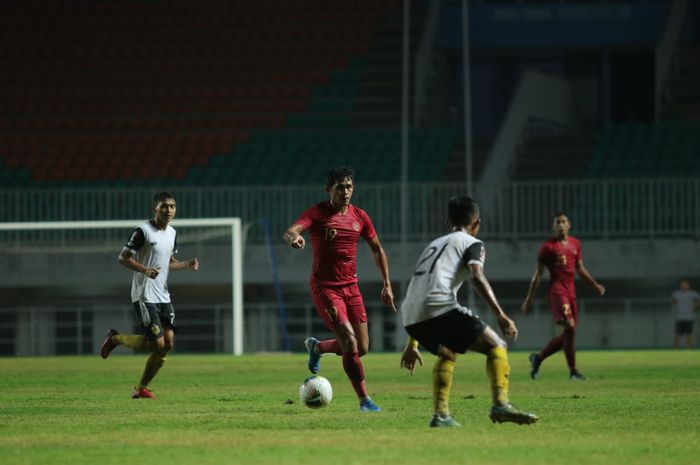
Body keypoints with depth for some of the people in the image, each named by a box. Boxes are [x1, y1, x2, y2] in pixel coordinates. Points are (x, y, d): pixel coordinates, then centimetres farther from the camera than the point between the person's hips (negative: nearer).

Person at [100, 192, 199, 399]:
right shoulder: (143, 231, -12)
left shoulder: (172, 233, 12)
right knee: (157, 343, -13)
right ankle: (115, 339, 12)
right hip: (144, 296, -8)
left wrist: (187, 265, 5)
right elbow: (123, 257, -11)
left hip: (163, 296, 8)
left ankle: (141, 388, 11)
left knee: (168, 343, -1)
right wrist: (144, 270, -26)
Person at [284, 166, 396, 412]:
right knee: (350, 344, -17)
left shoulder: (359, 216, 6)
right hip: (324, 288, -6)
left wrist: (387, 284, 13)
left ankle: (316, 347, 34)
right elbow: (290, 231, -27)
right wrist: (294, 238, -52)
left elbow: (377, 249, 18)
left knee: (362, 348, 5)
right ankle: (364, 400, -4)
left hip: (350, 287, 6)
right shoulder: (317, 213, -9)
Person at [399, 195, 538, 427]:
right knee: (496, 346, 0)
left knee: (447, 353, 32)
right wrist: (500, 315, -16)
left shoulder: (434, 244, 34)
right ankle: (500, 404, -20)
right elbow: (477, 277, -9)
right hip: (440, 308, -7)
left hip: (411, 316, 7)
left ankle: (441, 415, 19)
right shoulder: (472, 244, 13)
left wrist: (412, 344, 41)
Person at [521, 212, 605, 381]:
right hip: (556, 290, -7)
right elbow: (538, 274, -4)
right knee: (570, 327, -17)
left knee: (567, 334, 8)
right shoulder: (548, 246, -5)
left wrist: (594, 285, 11)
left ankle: (538, 358, 26)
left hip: (570, 290, 7)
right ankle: (573, 371, -12)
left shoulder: (575, 244, 13)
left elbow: (580, 268, 23)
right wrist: (529, 299, -6)